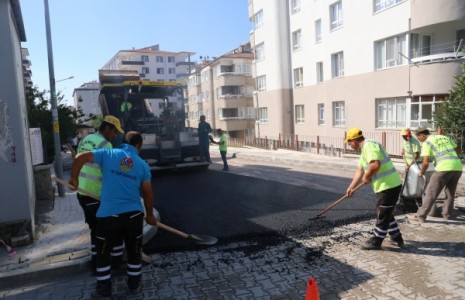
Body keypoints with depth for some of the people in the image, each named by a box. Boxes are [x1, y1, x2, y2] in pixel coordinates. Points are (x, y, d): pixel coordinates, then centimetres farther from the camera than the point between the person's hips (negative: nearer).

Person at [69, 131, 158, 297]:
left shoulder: (108, 154, 0)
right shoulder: (143, 165, 4)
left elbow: (80, 158, -6)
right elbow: (148, 193, 6)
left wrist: (74, 178, 10)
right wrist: (150, 215, 19)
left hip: (109, 214, -1)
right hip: (134, 214, 1)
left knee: (103, 252, 20)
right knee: (134, 252, 20)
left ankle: (104, 288, 29)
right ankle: (134, 284, 31)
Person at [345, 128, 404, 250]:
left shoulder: (369, 146, -18)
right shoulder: (365, 149, 16)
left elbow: (375, 165, -34)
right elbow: (359, 170, 20)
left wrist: (366, 177, -16)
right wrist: (351, 187, 19)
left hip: (389, 186, -11)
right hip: (389, 185, 11)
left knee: (382, 215, 1)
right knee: (385, 213, 23)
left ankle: (375, 242, 13)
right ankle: (397, 238, 35)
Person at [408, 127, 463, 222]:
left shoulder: (426, 143, 1)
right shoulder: (445, 137, 22)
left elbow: (426, 162, -6)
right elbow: (458, 150, 31)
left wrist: (421, 173, 10)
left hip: (444, 168, -7)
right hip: (458, 166, 7)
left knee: (430, 193, -1)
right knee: (450, 193, 23)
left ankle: (420, 216, 0)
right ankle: (447, 214, 32)